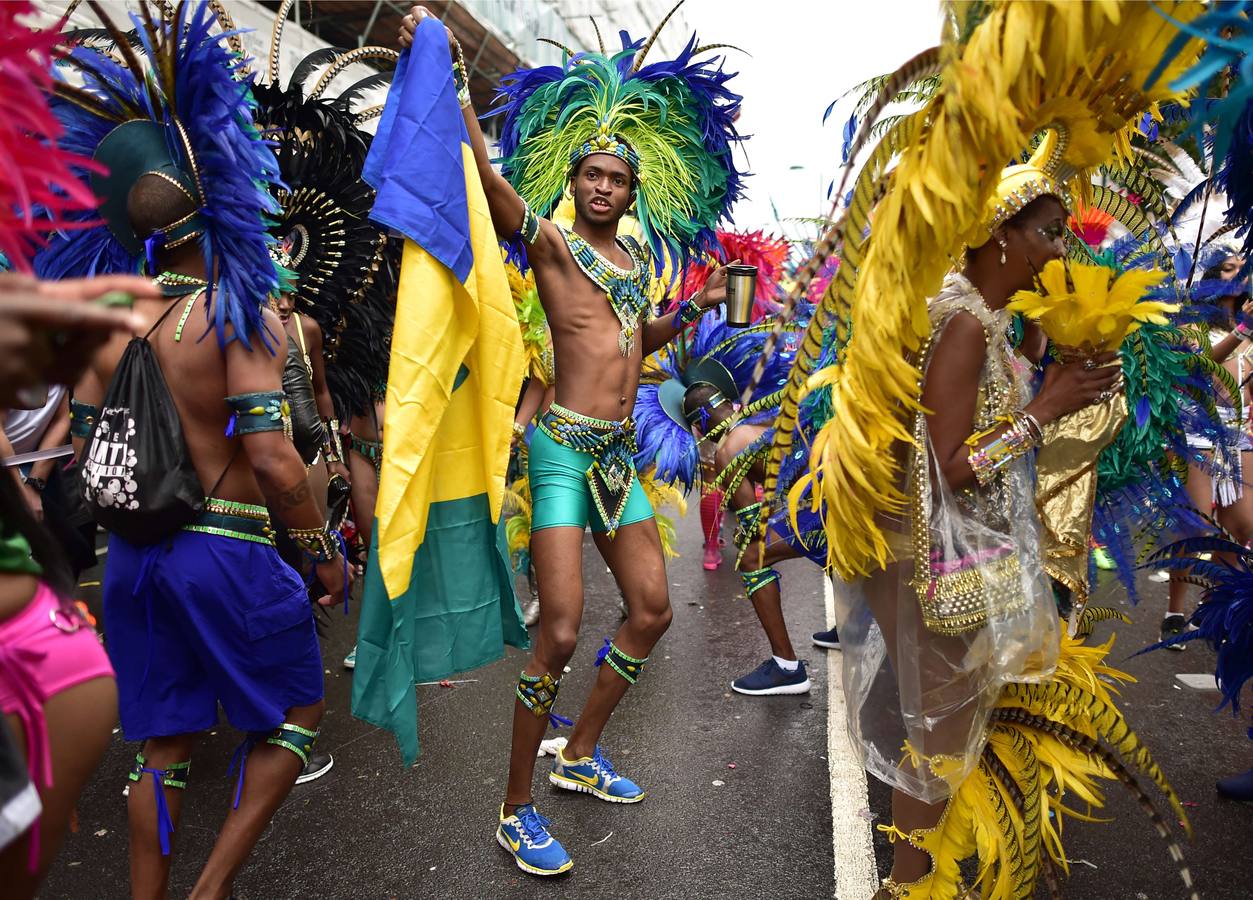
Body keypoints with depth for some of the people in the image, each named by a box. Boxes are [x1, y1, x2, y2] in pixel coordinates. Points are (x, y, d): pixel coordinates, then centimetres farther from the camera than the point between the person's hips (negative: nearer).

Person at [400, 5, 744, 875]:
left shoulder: (638, 255, 16)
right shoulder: (551, 242, -4)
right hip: (564, 446, -8)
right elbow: (484, 175, -19)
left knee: (653, 609, 12)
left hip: (619, 451, 8)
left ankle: (581, 754, 29)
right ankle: (516, 809, 6)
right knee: (561, 633, -11)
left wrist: (694, 310, 14)